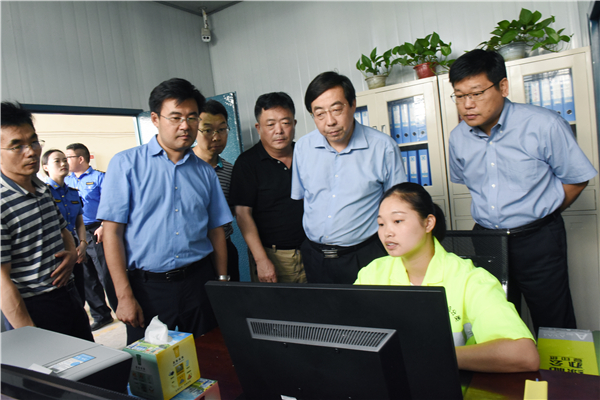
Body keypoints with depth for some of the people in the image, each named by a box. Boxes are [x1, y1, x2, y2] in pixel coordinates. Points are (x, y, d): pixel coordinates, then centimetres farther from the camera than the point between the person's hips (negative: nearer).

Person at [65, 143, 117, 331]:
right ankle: (101, 315, 22)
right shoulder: (66, 180, 17)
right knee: (86, 278, 10)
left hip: (95, 232, -6)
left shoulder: (99, 177, -1)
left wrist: (103, 227, -19)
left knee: (106, 276, -5)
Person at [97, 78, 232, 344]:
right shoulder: (126, 163, -2)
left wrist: (222, 282, 6)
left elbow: (216, 230, 11)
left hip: (199, 282, 3)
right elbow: (112, 232, -5)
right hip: (148, 286, -2)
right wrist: (125, 296, -9)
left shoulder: (205, 171, 8)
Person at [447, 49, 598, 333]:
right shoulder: (458, 137, 0)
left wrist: (542, 213, 3)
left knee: (554, 326, 6)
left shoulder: (545, 126, -12)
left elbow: (577, 178, -1)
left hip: (537, 240, -3)